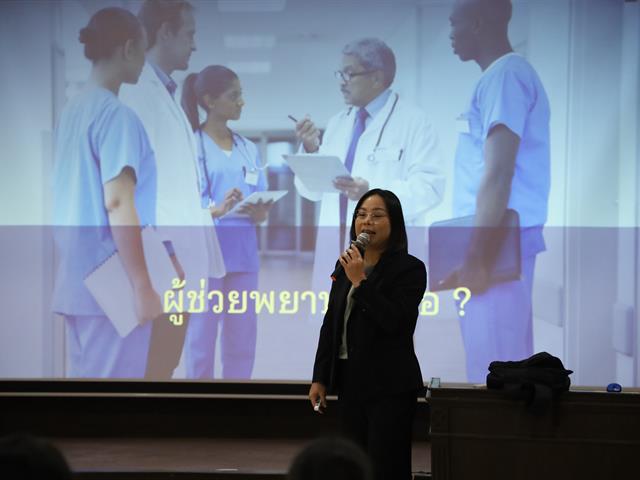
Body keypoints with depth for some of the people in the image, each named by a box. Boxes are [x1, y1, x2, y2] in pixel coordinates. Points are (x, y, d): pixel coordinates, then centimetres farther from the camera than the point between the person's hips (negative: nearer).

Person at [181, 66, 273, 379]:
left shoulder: (248, 149, 15)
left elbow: (261, 207, 15)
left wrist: (259, 212, -8)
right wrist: (217, 210, -26)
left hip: (243, 251, 6)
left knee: (242, 341, 7)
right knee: (201, 340, -3)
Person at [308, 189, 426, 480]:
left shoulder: (410, 268, -8)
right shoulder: (347, 265, 10)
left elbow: (395, 322, -20)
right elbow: (331, 325, 14)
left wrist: (361, 281, -20)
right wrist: (320, 378, 12)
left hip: (390, 386, -6)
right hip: (350, 381, 6)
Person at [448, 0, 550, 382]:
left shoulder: (505, 75, -12)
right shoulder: (504, 75, 19)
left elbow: (498, 174, -19)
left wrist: (478, 254, -20)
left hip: (498, 242, -10)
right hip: (499, 240, 10)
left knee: (494, 364, -9)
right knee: (507, 361, 11)